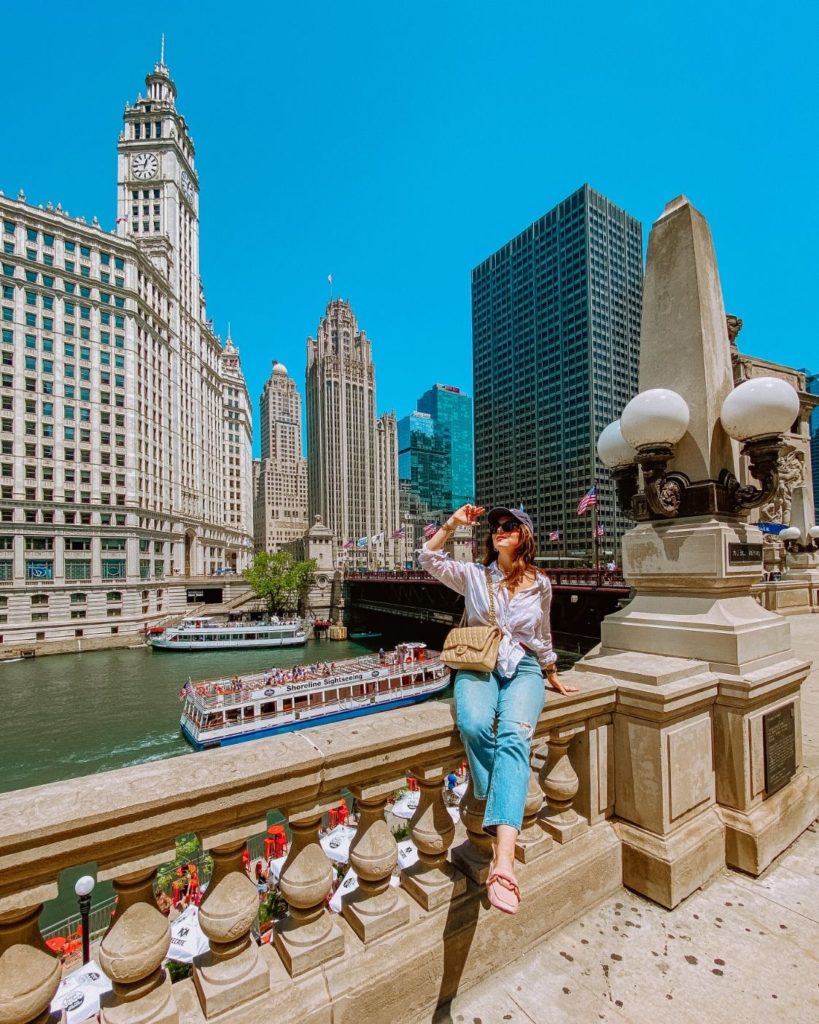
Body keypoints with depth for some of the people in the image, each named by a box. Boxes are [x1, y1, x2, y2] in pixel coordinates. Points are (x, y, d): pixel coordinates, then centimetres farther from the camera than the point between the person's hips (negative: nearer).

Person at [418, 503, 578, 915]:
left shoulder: (540, 584, 10)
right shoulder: (474, 575, 7)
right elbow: (429, 559, -2)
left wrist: (553, 678, 31)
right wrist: (453, 523, -6)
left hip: (522, 669, 0)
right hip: (478, 666, 0)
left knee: (513, 736, -30)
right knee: (473, 725, -33)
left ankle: (503, 858, -39)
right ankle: (503, 821, -15)